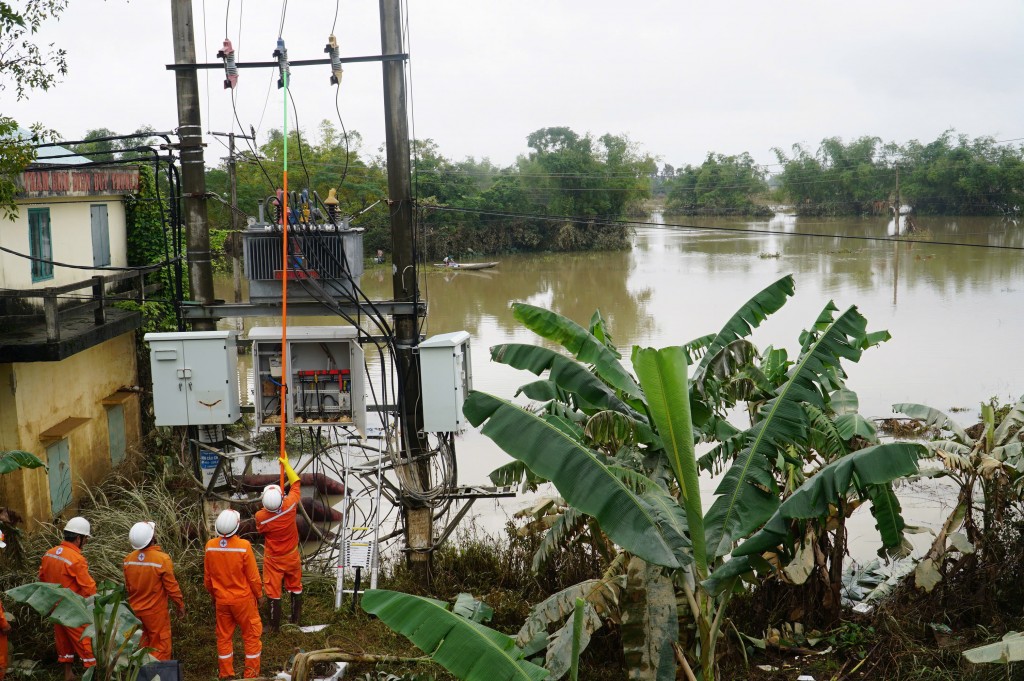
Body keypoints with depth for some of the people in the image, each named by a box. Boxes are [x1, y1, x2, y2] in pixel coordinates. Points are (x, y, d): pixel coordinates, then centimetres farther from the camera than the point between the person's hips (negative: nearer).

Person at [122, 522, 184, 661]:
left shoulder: (128, 559, -6)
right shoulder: (162, 559, -22)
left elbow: (128, 587, 7)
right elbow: (172, 587, -14)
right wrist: (180, 605, 1)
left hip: (135, 611, 5)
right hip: (156, 612, -5)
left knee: (141, 646, 20)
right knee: (160, 648, 7)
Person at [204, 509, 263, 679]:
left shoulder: (210, 546, -11)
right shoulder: (244, 546, -23)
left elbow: (207, 577, 2)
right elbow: (253, 577, -13)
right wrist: (259, 595, 3)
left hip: (221, 600, 4)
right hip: (243, 599, -3)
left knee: (224, 636, 17)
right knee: (251, 636, 12)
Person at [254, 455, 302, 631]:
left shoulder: (260, 516, -28)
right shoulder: (290, 505, -27)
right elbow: (296, 483, -8)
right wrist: (286, 464, 3)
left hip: (273, 559, -2)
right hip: (292, 555, 2)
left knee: (273, 590, 11)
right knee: (295, 586, 21)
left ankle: (275, 625, 21)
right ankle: (296, 619, 35)